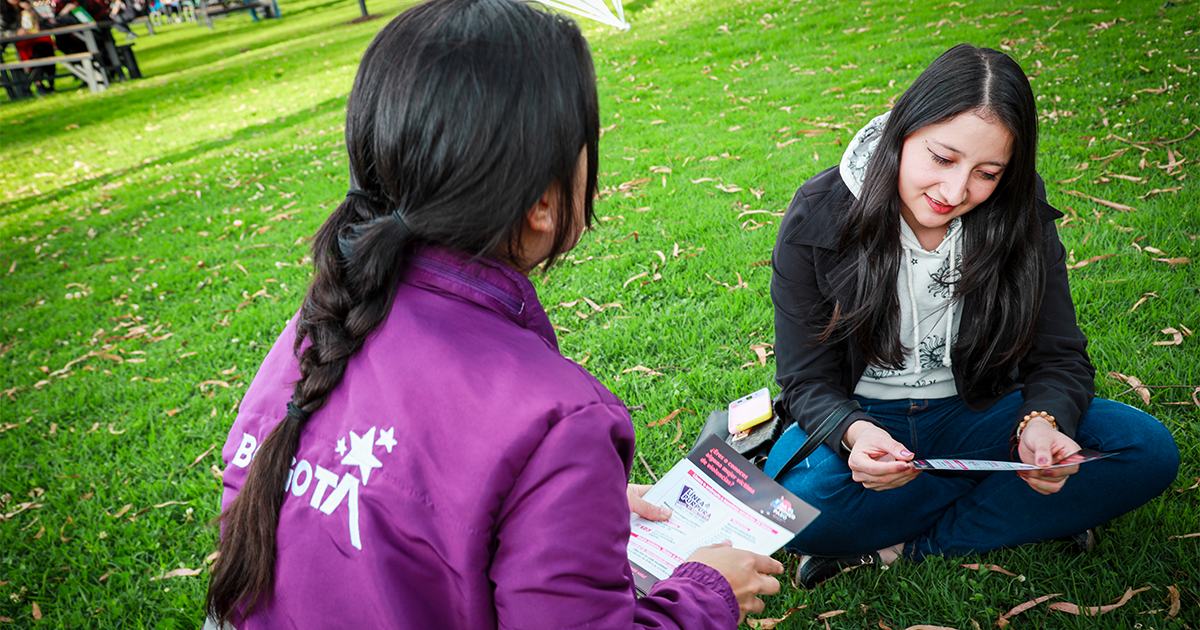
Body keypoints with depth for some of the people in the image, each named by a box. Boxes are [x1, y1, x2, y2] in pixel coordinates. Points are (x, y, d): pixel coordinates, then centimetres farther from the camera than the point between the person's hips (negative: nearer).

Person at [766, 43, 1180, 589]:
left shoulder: (1020, 217, -9)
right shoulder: (818, 218, -16)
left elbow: (1060, 357, -5)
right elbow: (808, 381, -13)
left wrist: (1042, 421, -29)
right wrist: (854, 433, -36)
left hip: (975, 414, 3)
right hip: (863, 417, -2)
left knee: (1148, 449, -18)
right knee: (794, 498, -35)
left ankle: (903, 547, -18)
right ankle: (1014, 509, -10)